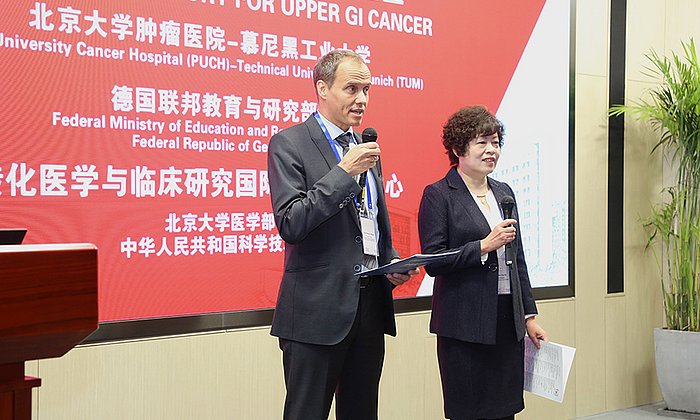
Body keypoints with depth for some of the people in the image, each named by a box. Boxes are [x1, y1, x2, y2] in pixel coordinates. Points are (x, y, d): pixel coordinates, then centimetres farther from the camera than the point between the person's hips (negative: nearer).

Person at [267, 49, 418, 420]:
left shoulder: (366, 148, 15)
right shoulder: (289, 144, -6)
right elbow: (290, 224, -17)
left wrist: (392, 265, 6)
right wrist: (343, 172, -20)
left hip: (371, 305, 7)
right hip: (318, 309, -7)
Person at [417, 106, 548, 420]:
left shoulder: (504, 192, 14)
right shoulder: (439, 194, -5)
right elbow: (432, 262, -12)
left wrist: (529, 315, 16)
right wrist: (484, 246, -18)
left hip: (508, 323, 6)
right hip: (464, 327, -6)